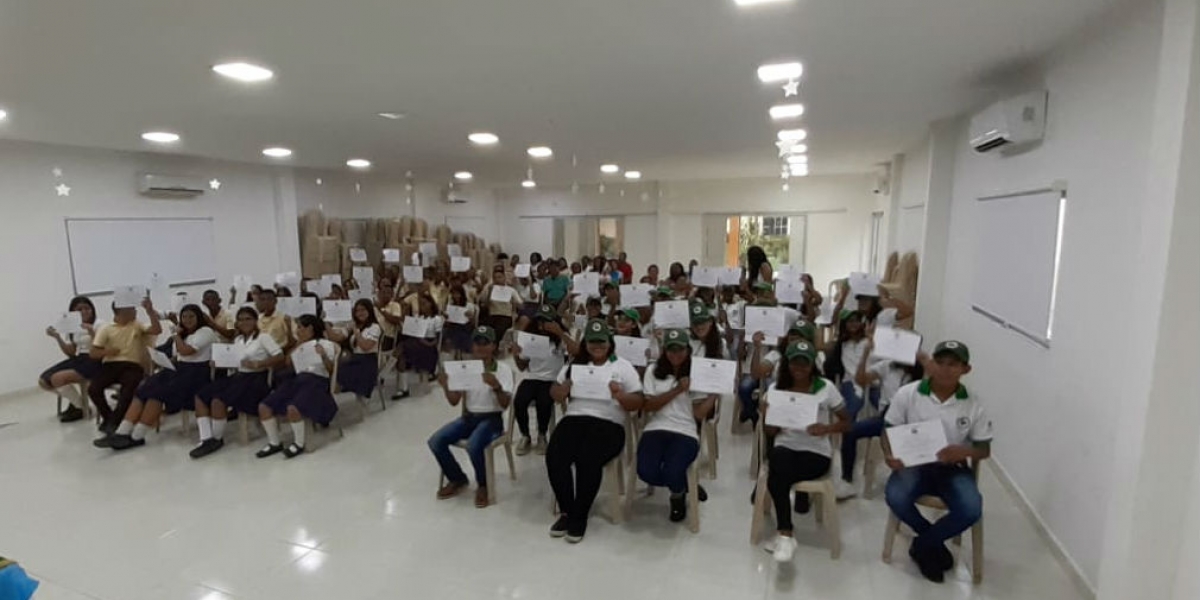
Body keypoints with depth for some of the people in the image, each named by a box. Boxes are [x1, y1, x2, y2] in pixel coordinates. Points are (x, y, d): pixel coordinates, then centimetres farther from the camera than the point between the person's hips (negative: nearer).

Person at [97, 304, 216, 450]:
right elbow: (177, 358, 21)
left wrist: (177, 336, 0)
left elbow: (185, 351, -16)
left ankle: (136, 436, -22)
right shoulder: (183, 334, 22)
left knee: (159, 392, -27)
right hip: (179, 370, 8)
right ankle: (122, 433, -26)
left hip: (196, 374, -8)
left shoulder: (206, 331, -4)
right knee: (143, 390, -17)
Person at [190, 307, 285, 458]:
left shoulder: (264, 338, -3)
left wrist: (258, 364, -22)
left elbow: (281, 357, -13)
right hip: (238, 375, 8)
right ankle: (207, 439, -13)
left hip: (256, 378, -8)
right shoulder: (237, 340, 18)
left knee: (218, 401, -24)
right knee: (200, 397, -8)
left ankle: (217, 439, -2)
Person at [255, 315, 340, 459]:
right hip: (298, 379, 7)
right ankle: (274, 443, 4)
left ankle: (299, 443, -10)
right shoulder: (299, 346, 26)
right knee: (264, 406, -11)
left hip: (316, 381, -7)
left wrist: (324, 356, -20)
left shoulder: (326, 344, 4)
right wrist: (297, 345, 12)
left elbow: (331, 370, -2)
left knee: (293, 408, -33)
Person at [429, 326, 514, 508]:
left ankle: (483, 485, -3)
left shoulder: (503, 369, -8)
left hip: (491, 419, -5)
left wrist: (496, 386, -35)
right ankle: (457, 479, 10)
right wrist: (446, 386, -18)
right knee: (435, 441, -15)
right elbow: (454, 402, 3)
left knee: (473, 446, -34)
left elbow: (505, 404, -16)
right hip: (468, 417, 5)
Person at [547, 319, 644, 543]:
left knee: (588, 460, -31)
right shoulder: (574, 364, 17)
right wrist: (565, 387, -6)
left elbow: (637, 404, 4)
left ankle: (579, 516, -10)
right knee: (554, 456, -25)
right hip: (574, 419, 3)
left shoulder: (623, 366, 9)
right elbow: (556, 396, 16)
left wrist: (620, 395, -17)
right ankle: (566, 511, -5)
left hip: (609, 424, -3)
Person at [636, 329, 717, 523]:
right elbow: (647, 405, -2)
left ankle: (679, 495, 13)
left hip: (686, 432, -1)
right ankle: (682, 484, 11)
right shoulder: (653, 371, 10)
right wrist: (677, 390, -8)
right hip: (656, 429, 1)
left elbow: (700, 413, 2)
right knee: (646, 472, -26)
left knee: (671, 473, -29)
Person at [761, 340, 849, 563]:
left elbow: (845, 422, 5)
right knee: (780, 464, -36)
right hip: (785, 448, 2)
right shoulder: (775, 388, 2)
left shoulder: (826, 388, -3)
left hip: (816, 452, -2)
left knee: (776, 477, -31)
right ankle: (786, 534, -22)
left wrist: (826, 429, -16)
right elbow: (770, 432, 6)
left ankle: (784, 534, -3)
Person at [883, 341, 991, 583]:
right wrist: (890, 455, -23)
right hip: (913, 464, -1)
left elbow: (984, 450, 3)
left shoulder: (975, 406, -5)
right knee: (895, 498, -29)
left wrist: (965, 451, -22)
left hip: (953, 469, 1)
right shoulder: (907, 394, -8)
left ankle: (922, 545, 3)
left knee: (971, 510, -28)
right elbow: (889, 431, -1)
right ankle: (934, 544, 6)